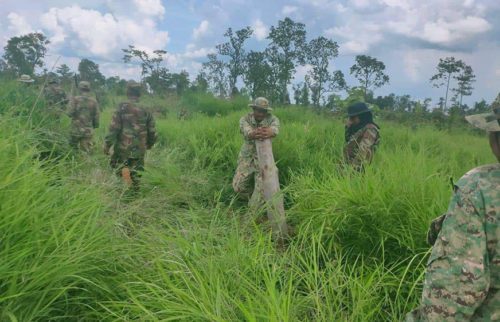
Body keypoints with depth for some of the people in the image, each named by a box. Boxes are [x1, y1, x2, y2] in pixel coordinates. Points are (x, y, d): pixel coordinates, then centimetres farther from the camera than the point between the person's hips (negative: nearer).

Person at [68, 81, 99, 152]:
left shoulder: (75, 99, -8)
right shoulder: (94, 101, 0)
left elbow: (70, 113, -12)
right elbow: (96, 116, 3)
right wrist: (95, 126, 17)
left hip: (76, 129, -2)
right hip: (88, 130, 2)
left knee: (73, 148, 15)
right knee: (86, 151, 5)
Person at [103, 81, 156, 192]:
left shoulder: (122, 108, -10)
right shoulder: (146, 110, -1)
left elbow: (113, 128, -13)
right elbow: (152, 131, 4)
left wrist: (107, 145, -4)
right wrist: (150, 144, 23)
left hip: (123, 147, -2)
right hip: (139, 149, 2)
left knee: (116, 163, 20)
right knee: (136, 172, 15)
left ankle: (123, 170, -10)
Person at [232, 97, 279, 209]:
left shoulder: (272, 119, -14)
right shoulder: (245, 119, -13)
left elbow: (275, 129, -39)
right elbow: (246, 131, -36)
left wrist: (269, 132, -66)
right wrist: (253, 134, -63)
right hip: (247, 157, 1)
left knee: (262, 186, -10)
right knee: (238, 186, -1)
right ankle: (253, 197, 29)